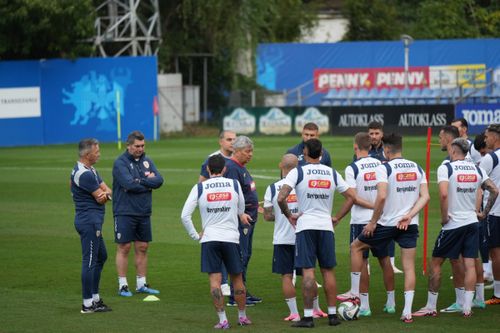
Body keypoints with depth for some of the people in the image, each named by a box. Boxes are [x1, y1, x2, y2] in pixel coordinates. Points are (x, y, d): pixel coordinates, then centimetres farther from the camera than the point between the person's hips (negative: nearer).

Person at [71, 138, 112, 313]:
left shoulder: (90, 171, 15)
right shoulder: (84, 174, -19)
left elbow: (107, 192, 8)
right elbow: (100, 199, -16)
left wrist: (105, 193, -14)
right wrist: (103, 194, 5)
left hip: (92, 221, 11)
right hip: (89, 220, -11)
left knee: (101, 256, 19)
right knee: (90, 261, -7)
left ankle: (95, 297, 27)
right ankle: (88, 304, -4)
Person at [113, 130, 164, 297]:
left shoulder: (147, 161, 10)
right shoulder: (120, 162, -8)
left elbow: (159, 180, -2)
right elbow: (129, 184, -21)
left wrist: (140, 181, -15)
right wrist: (149, 183, -9)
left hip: (144, 213, 6)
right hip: (125, 212, -6)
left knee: (142, 248, 9)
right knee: (124, 247, -2)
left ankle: (142, 284, 17)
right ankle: (122, 286, 3)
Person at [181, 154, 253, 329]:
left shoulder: (199, 188, -1)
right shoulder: (235, 184, 0)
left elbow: (185, 215, -5)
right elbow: (241, 210, 15)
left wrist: (195, 235, 5)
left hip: (209, 238, -1)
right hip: (231, 237, 1)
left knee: (214, 280, 0)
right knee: (237, 279, 13)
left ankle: (222, 319, -4)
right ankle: (242, 316, 24)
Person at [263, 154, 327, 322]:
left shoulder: (273, 188, -7)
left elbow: (267, 216, -3)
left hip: (283, 239, -1)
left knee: (286, 276, 5)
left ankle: (294, 313, 1)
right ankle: (316, 310, 24)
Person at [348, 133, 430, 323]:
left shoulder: (384, 168, -11)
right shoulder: (417, 168, 8)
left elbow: (382, 196, -21)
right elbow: (425, 197, 1)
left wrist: (373, 221, -12)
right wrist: (409, 215, -4)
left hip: (387, 223, -4)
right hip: (409, 225, 4)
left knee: (356, 247, 17)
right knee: (409, 266, 6)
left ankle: (354, 293, 21)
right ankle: (407, 312, 0)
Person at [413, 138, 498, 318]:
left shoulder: (446, 168, -10)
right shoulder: (477, 170, 7)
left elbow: (443, 194, -23)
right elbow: (494, 191, 6)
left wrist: (444, 217, -12)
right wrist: (484, 212, 13)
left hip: (453, 223, -5)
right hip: (472, 221, 5)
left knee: (436, 263, 6)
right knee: (470, 264, 4)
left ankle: (431, 307, 8)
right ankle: (467, 308, 1)